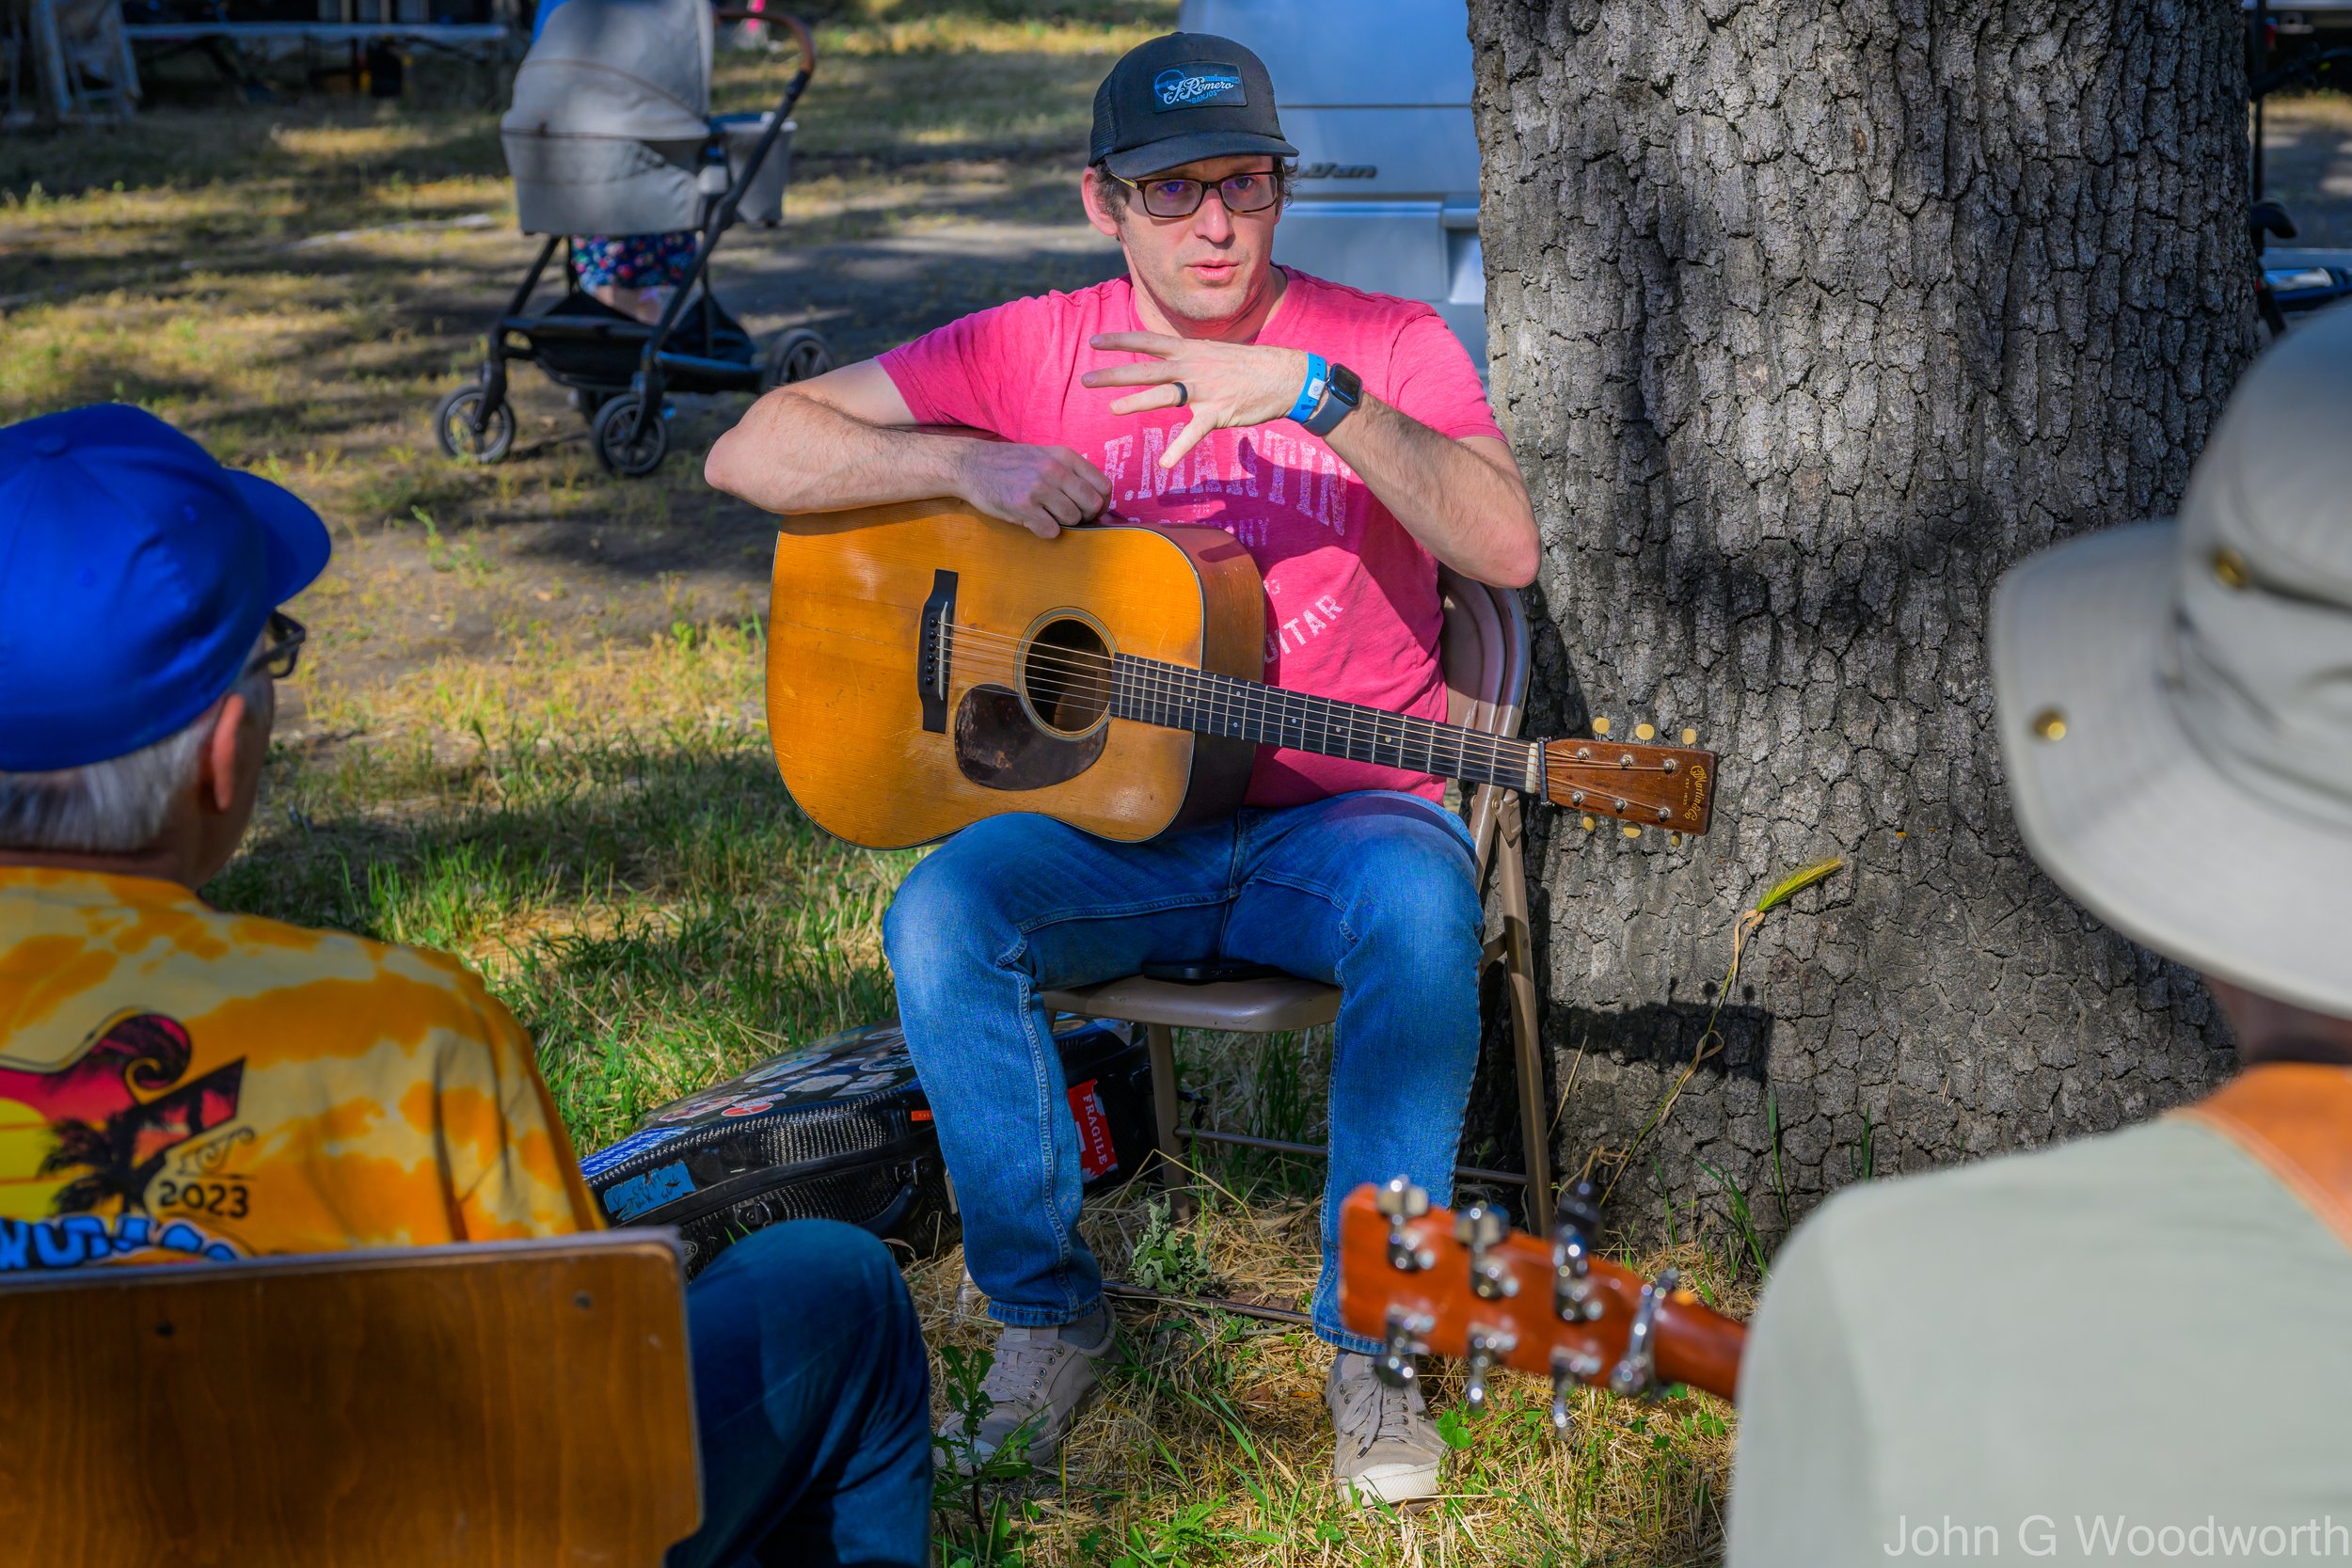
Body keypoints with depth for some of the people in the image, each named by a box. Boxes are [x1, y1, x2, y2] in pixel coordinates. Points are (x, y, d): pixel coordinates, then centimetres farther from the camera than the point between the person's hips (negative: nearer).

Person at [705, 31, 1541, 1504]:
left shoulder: (1389, 345, -1)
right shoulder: (1034, 350, 3)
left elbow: (1508, 549, -19)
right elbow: (754, 452, -1)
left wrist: (1318, 395, -29)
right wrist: (962, 462, -16)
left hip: (1338, 811, -1)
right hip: (1103, 815, 2)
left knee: (1423, 908, -35)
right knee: (942, 920, -28)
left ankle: (1376, 1333, -18)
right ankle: (1047, 1310, -8)